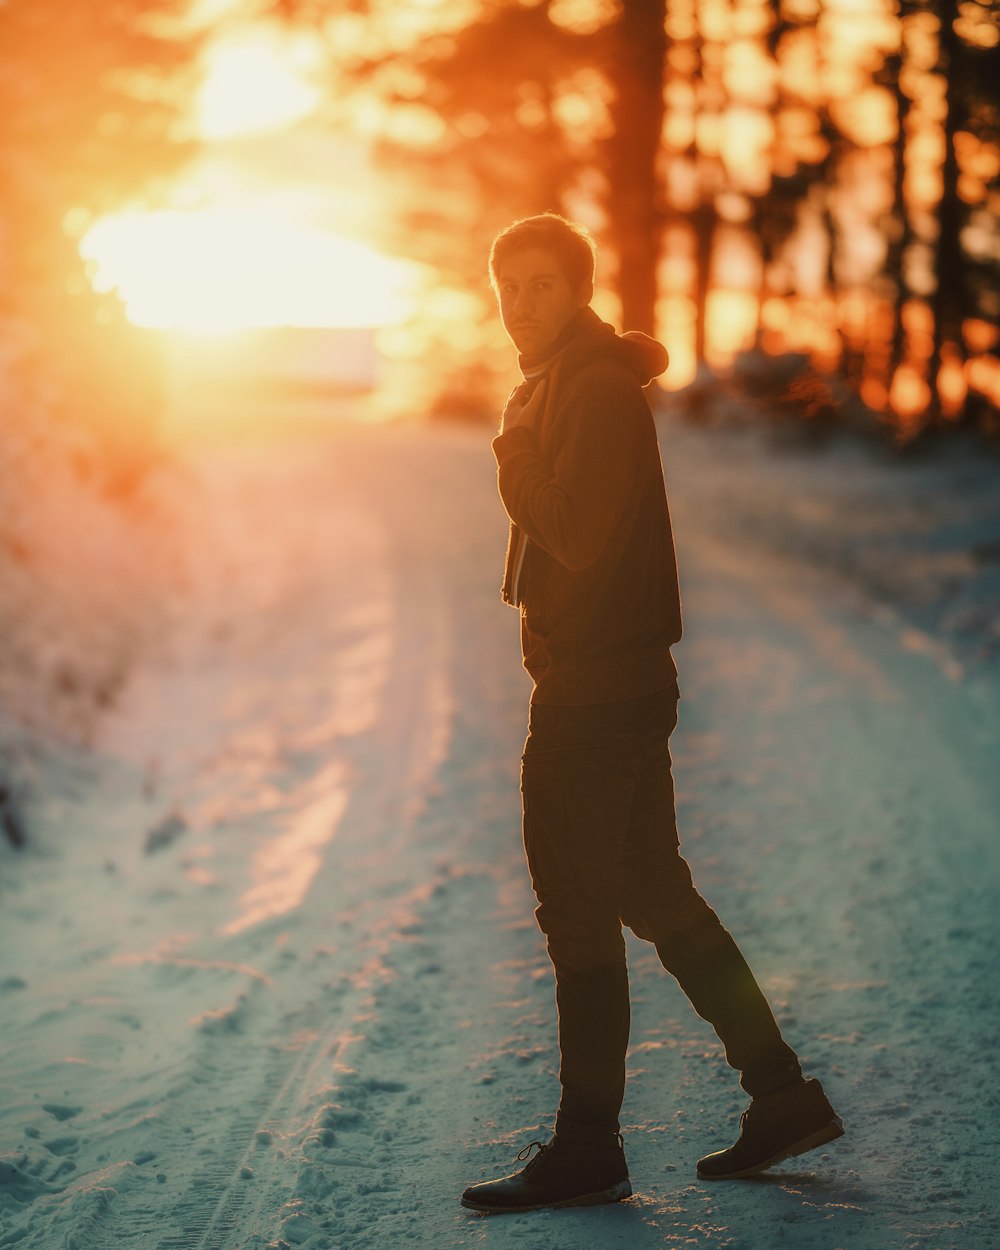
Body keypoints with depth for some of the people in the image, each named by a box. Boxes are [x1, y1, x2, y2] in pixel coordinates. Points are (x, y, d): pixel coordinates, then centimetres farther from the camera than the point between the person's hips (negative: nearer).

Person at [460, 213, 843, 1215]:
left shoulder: (595, 388, -14)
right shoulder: (571, 380, 18)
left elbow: (576, 533, -23)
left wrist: (513, 455, -11)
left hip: (594, 683, -10)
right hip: (621, 678, 10)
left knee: (578, 909, -5)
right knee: (651, 891, 14)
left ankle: (586, 1150, 1)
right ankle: (782, 1094, 20)